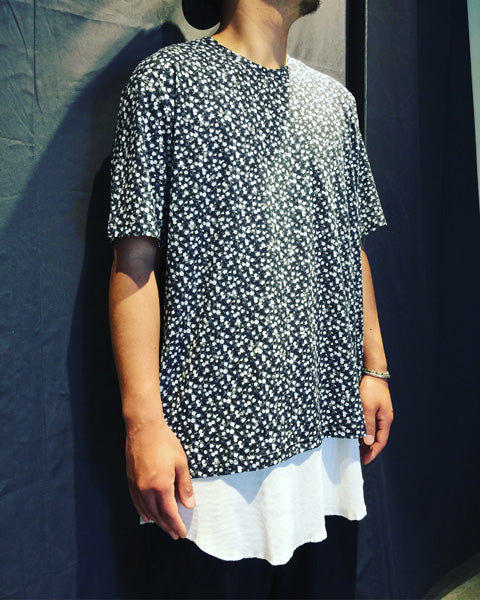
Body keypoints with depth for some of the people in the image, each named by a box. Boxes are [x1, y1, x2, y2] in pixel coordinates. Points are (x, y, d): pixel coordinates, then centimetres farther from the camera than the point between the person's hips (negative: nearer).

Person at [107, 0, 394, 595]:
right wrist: (143, 419, -15)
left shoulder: (335, 100, 15)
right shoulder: (167, 78, -3)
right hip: (221, 420, -5)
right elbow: (135, 262, -9)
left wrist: (375, 368, 11)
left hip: (330, 412, 6)